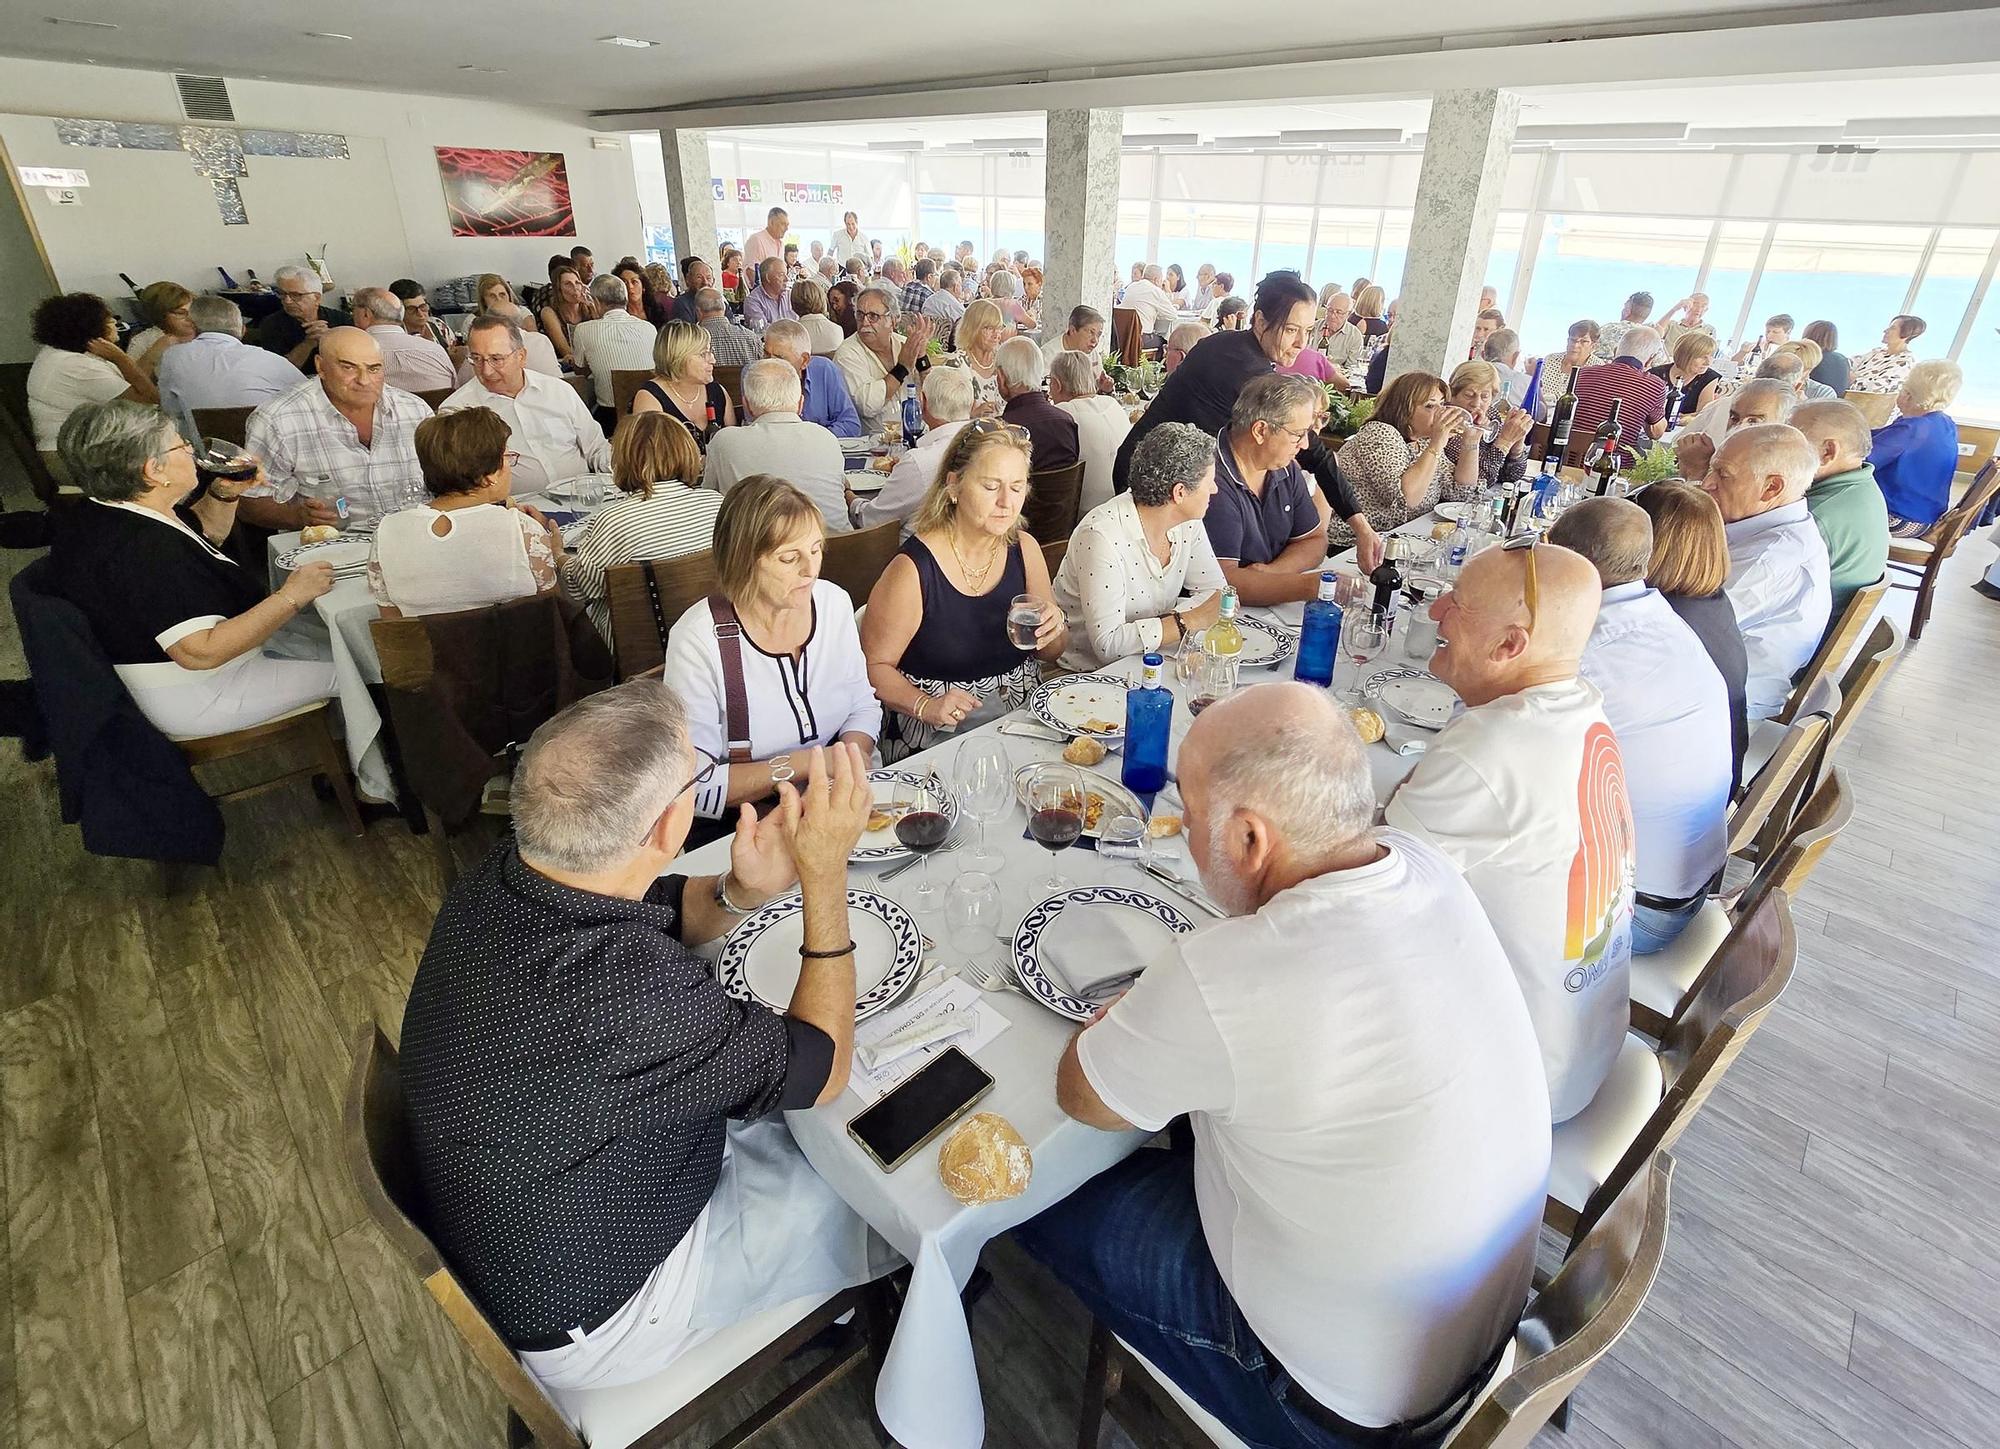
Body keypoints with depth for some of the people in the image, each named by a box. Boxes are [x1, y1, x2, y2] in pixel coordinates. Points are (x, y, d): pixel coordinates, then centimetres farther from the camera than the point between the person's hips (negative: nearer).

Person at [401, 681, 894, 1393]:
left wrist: (741, 890, -21)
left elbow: (665, 908, 1)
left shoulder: (505, 872, -19)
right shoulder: (635, 993, -43)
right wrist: (826, 871, -25)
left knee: (783, 1120, 19)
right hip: (586, 1316, -6)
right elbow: (822, 1069, -25)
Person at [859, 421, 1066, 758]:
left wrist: (1054, 631, -9)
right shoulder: (914, 568, -15)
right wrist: (926, 706, -23)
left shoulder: (1024, 549, 3)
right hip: (935, 742, -5)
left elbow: (1052, 652, 14)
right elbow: (874, 665, -7)